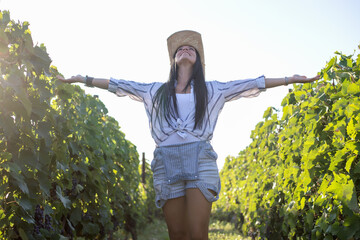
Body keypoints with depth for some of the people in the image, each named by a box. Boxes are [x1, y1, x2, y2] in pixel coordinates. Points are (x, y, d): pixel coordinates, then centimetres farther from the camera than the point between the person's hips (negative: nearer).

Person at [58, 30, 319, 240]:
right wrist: (83, 79, 21)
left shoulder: (210, 90, 17)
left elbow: (252, 84, 14)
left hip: (199, 160, -1)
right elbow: (118, 85, 21)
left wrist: (291, 79, 12)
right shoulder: (157, 91, 20)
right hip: (167, 162, 2)